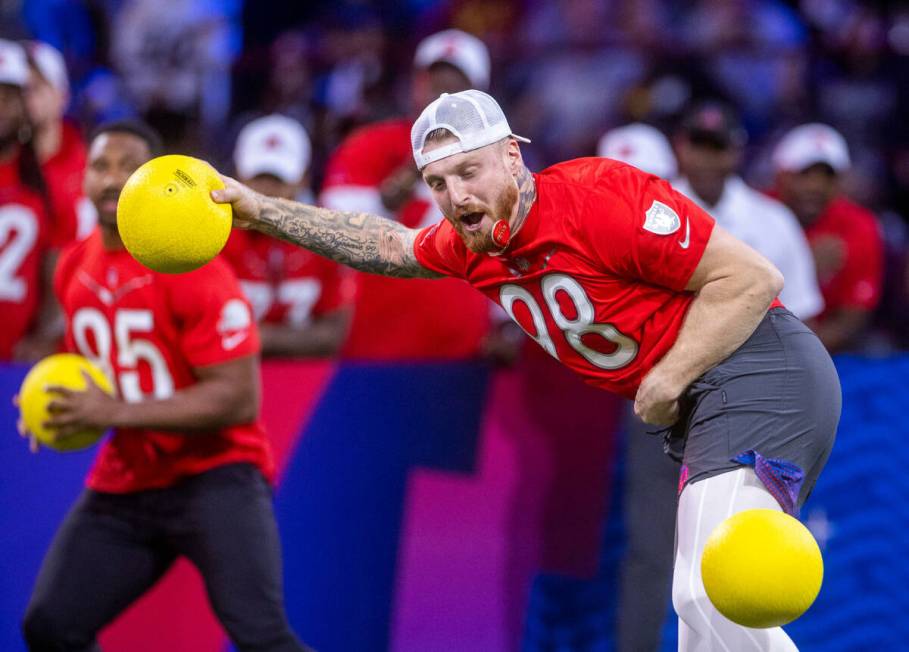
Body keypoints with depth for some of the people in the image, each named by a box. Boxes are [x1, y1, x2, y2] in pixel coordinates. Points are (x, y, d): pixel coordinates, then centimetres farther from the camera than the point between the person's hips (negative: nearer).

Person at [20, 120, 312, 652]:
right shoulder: (74, 270, 6)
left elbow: (238, 400, -21)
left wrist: (116, 412, -22)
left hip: (215, 474, -7)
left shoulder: (193, 271, -17)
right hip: (125, 484, 7)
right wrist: (63, 410, 3)